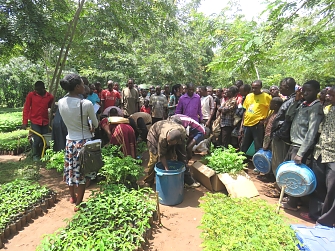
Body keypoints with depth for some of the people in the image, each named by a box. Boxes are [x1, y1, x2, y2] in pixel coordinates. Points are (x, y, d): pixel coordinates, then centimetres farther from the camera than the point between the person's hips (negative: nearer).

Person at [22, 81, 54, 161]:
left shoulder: (50, 96, -2)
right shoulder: (31, 95, -5)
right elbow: (26, 109, -1)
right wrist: (25, 122, -3)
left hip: (45, 122, 2)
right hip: (35, 121, -2)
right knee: (37, 139, -5)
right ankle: (35, 155, 17)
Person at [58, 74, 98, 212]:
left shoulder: (60, 102, -6)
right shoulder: (86, 104, -20)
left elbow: (67, 121, 8)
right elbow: (95, 124, -5)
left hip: (70, 141, 5)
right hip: (84, 142, -5)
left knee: (70, 170, 21)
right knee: (82, 172, 9)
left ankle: (72, 196, 43)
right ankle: (78, 203, 23)